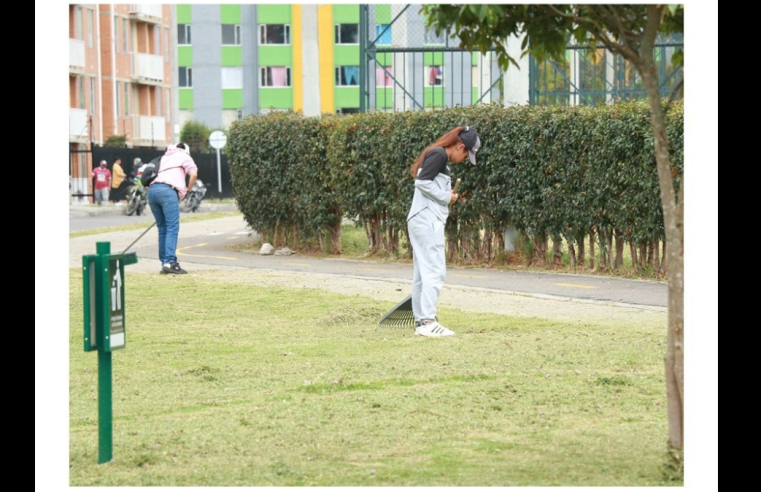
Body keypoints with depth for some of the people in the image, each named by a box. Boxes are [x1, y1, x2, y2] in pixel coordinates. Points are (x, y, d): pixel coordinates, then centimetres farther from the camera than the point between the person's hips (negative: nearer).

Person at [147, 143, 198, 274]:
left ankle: (164, 262, 6)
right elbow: (193, 174, 1)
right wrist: (187, 190, 14)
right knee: (172, 227, -11)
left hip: (152, 189, 6)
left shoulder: (165, 157, 36)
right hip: (167, 190, -6)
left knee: (162, 228, 11)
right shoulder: (184, 156, 18)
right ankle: (170, 261, -23)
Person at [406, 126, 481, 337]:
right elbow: (422, 182, -20)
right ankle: (428, 321, -15)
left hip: (422, 222, 10)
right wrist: (446, 197, -11)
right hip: (427, 220, -10)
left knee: (422, 273, 10)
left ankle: (421, 320, 12)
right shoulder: (439, 154, -10)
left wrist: (447, 196, 9)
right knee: (435, 271, -11)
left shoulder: (438, 157, 19)